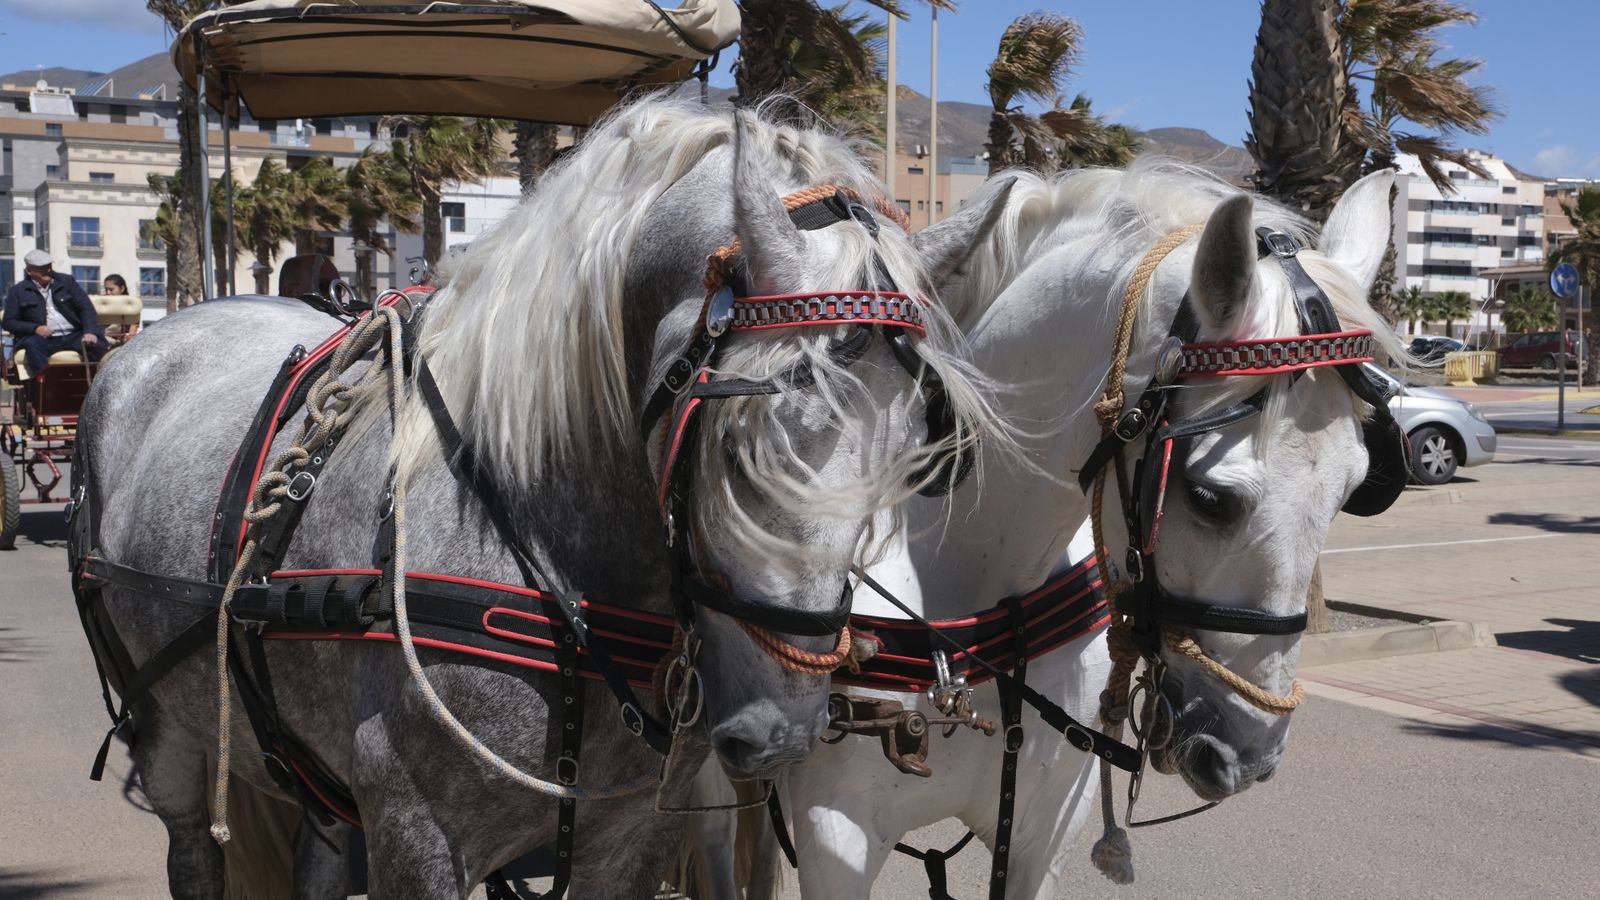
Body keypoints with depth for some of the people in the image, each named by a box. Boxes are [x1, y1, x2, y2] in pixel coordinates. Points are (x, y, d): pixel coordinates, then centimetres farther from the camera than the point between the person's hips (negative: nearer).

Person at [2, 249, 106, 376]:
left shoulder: (67, 281, 12)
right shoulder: (18, 291, 9)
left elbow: (86, 308, 6)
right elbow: (8, 322, 6)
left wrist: (89, 332, -13)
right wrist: (35, 328, -12)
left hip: (74, 336, 1)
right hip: (45, 339, -1)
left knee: (97, 344, -28)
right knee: (33, 344, -34)